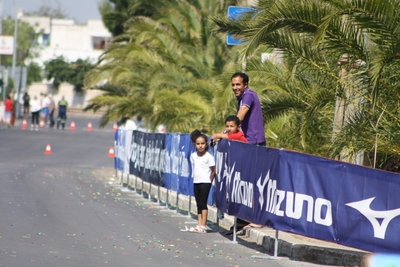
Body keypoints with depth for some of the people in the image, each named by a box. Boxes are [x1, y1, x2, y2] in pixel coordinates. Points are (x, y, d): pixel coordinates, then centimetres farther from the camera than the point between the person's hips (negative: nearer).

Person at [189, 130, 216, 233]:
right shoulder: (193, 156, 6)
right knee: (199, 204, 8)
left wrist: (209, 181, -4)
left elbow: (213, 171, -6)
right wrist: (196, 177, 8)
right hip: (196, 182, 7)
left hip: (205, 182, -7)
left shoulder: (209, 157, -11)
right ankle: (199, 225, 11)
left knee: (203, 204, -7)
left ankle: (203, 226, -7)